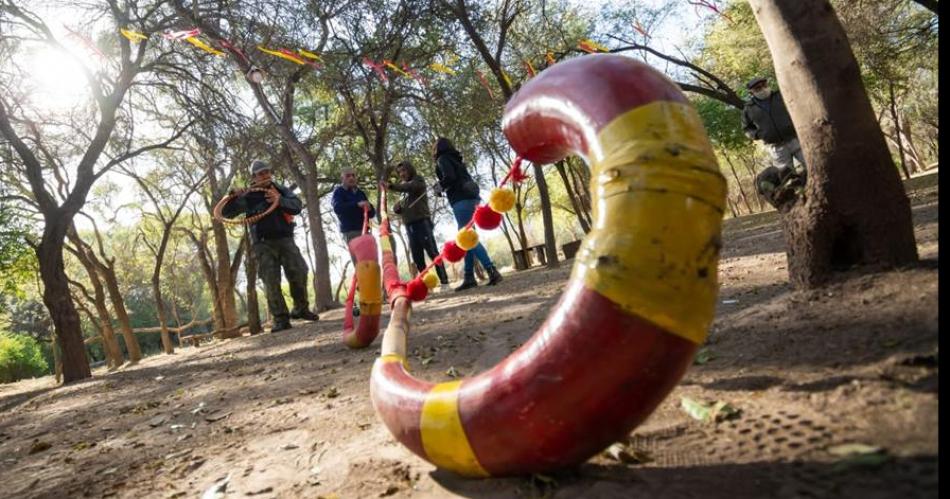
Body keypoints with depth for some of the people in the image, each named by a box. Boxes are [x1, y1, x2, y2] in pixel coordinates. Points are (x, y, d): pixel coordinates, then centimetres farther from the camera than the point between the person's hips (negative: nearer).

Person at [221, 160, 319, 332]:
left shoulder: (280, 190, 6)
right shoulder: (248, 197, 1)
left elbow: (298, 206, -7)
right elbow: (226, 212, 1)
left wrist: (280, 200, -24)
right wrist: (232, 197, -18)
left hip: (285, 239, 2)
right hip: (263, 244, -1)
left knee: (299, 273, -5)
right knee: (271, 282, -6)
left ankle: (301, 309, 14)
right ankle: (281, 319, -1)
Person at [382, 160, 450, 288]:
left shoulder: (418, 180, 5)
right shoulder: (404, 188, 23)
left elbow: (409, 186, -19)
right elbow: (401, 209, 22)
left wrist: (391, 186, -31)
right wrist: (397, 207, -2)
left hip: (422, 222, -6)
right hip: (409, 226, 6)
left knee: (433, 252, -10)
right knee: (417, 258, 2)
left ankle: (444, 280, -10)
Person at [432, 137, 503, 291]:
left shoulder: (442, 159, 2)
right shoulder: (455, 159, 26)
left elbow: (449, 177, -15)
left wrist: (440, 187, 3)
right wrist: (443, 188, 20)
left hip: (461, 201, -9)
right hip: (471, 198, 9)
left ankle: (492, 271, -21)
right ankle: (469, 277, 9)